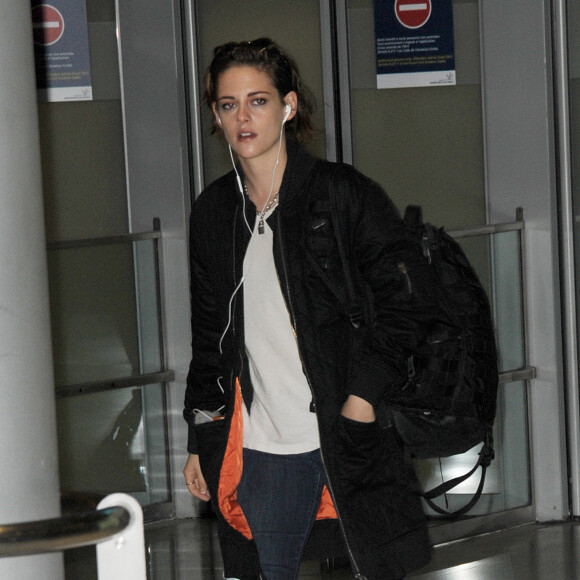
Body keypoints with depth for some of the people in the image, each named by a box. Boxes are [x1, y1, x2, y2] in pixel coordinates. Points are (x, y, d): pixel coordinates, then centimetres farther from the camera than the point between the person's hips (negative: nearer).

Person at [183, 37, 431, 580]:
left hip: (348, 438, -4)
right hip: (260, 448, 4)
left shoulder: (345, 194, -2)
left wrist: (362, 401, -14)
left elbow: (400, 302, -4)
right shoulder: (213, 210, 12)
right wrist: (200, 440, 14)